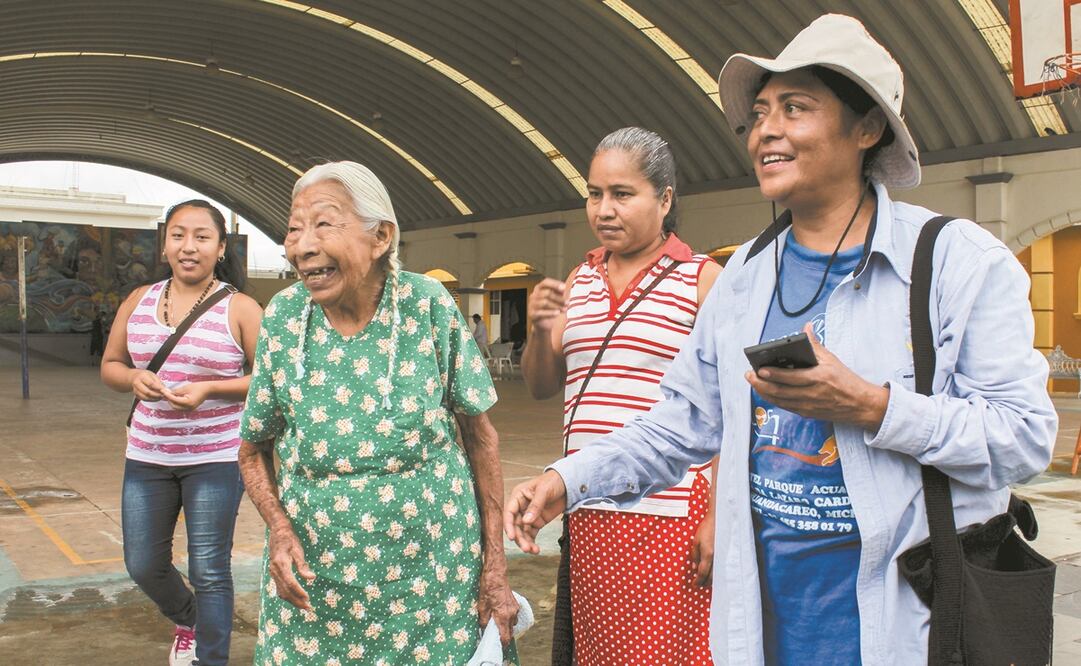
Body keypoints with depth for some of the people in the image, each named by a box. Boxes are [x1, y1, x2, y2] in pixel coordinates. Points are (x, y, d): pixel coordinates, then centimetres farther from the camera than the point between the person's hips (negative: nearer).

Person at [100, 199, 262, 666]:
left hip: (215, 457, -5)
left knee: (209, 571, 2)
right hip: (147, 456, 5)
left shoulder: (239, 309, -8)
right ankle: (186, 620, 45)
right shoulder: (139, 302, 6)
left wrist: (209, 389, -22)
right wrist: (133, 378, -10)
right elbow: (109, 365, 13)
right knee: (143, 565, 15)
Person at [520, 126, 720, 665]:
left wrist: (718, 517, -12)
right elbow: (541, 387, 14)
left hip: (669, 517, -5)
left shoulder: (702, 279, -3)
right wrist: (541, 332, -7)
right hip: (588, 514, 5)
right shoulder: (580, 280, 13)